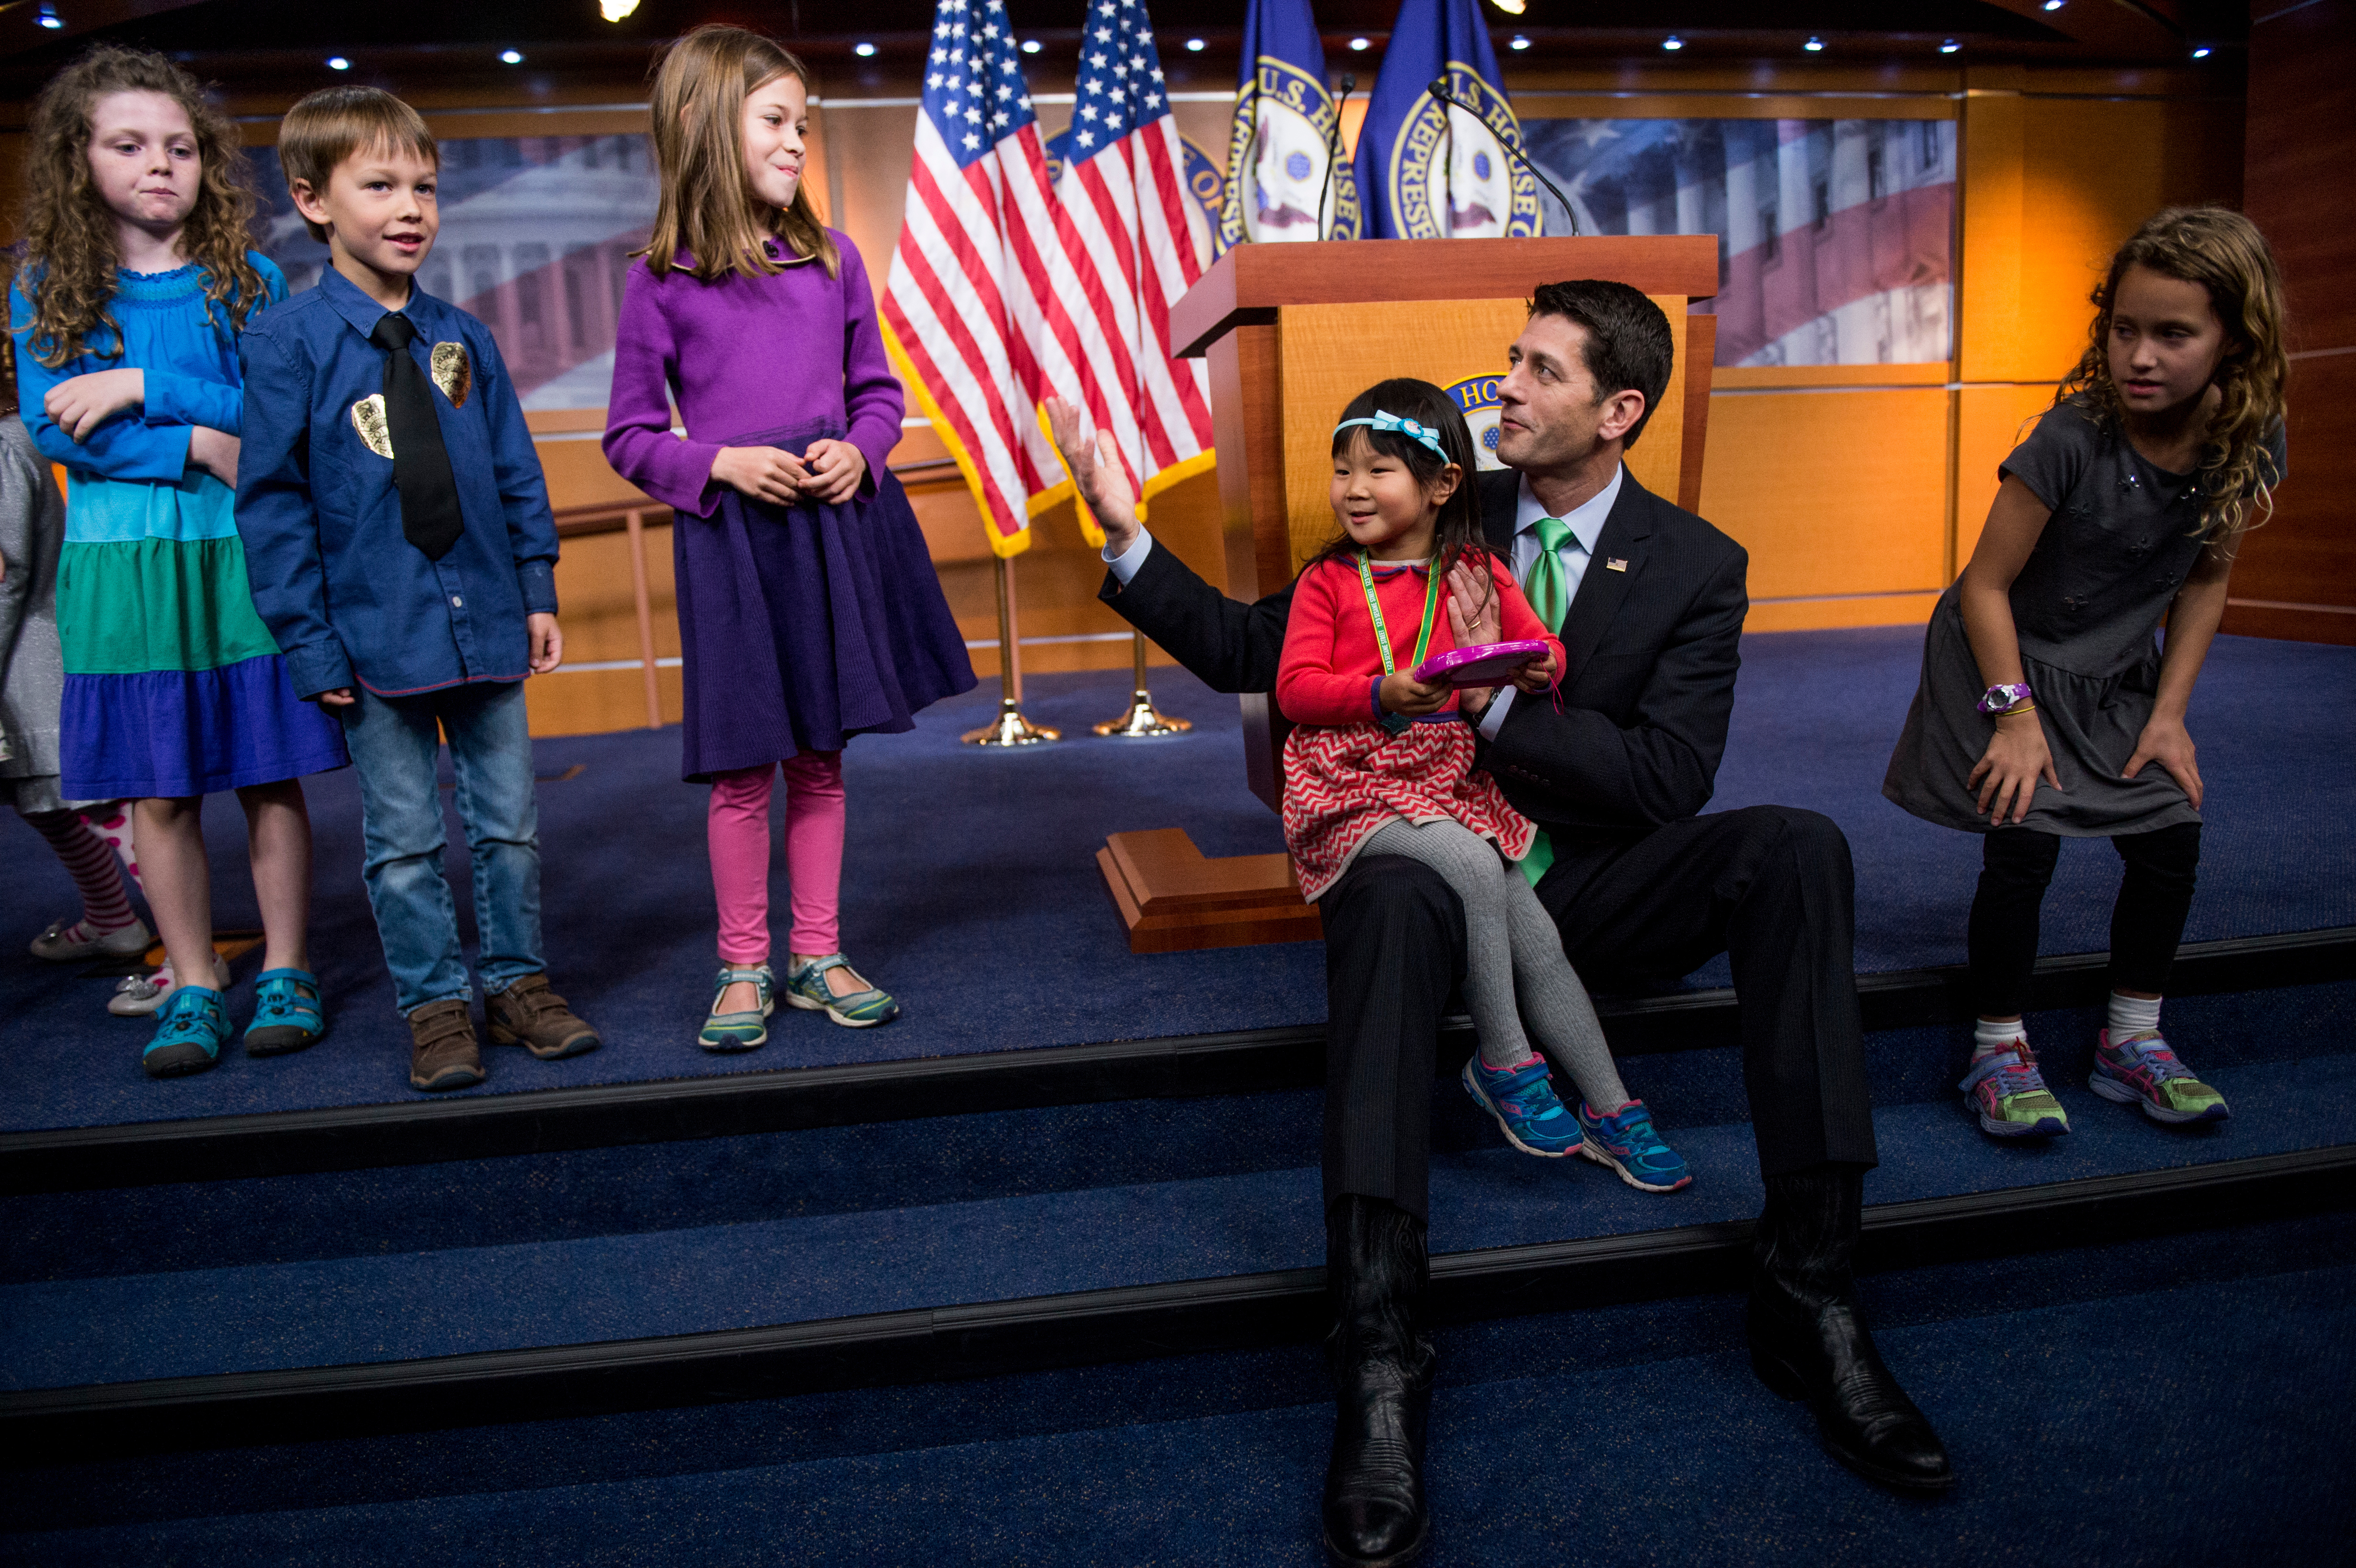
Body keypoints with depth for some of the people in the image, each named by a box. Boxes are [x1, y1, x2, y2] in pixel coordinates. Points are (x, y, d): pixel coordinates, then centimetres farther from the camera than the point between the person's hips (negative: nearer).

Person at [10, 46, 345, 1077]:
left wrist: (146, 387, -13)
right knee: (158, 792, 4)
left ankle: (286, 973, 15)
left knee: (269, 780, 2)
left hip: (240, 559, -1)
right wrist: (202, 447, -14)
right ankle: (192, 987, 16)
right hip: (121, 566, 1)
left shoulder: (247, 283, 5)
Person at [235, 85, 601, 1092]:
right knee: (404, 839, 6)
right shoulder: (285, 342, -5)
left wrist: (538, 592, 5)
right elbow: (271, 503, -5)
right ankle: (436, 1008, 19)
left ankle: (519, 983, 25)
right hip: (374, 633, -3)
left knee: (508, 822, 11)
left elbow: (518, 474, 10)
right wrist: (308, 640, -8)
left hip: (486, 624, 3)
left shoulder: (462, 340, 5)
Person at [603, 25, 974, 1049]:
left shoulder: (833, 261, 7)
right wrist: (725, 465, -14)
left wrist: (858, 450, -6)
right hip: (729, 540, -3)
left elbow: (878, 391, 14)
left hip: (836, 529, 3)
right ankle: (743, 968, 18)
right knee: (743, 767, 2)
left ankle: (818, 956, 23)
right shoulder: (662, 282, -2)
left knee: (821, 755, 10)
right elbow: (630, 437, 1)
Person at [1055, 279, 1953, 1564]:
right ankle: (1379, 1361, -42)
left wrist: (1501, 702, -17)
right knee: (1387, 893, -38)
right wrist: (1125, 536, -6)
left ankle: (1808, 1295, -23)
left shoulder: (1697, 567, 4)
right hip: (1439, 865, -1)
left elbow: (1670, 779, -8)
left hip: (1592, 884, 1)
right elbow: (1249, 652, 5)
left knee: (1797, 846, -27)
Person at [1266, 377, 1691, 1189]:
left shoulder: (1478, 573, 9)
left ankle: (1612, 1110, 11)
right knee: (1473, 867, -28)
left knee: (1538, 941, -2)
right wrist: (1383, 696, -24)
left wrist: (1530, 666, -17)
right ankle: (1503, 1062, -10)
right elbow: (1295, 687, -7)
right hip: (1356, 790, -3)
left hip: (1452, 786, 4)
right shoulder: (1327, 581, 2)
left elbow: (1545, 652, 8)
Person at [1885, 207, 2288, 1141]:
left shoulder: (2251, 443, -12)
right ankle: (2000, 1053, 3)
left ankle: (2131, 1044, 17)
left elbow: (2206, 578, 2)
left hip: (2116, 677, 5)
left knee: (2172, 840, -2)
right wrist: (2016, 715, -20)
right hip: (2008, 661, -5)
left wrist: (2169, 712, -3)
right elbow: (1987, 583, -19)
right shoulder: (2074, 437, -26)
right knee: (2023, 846, -14)